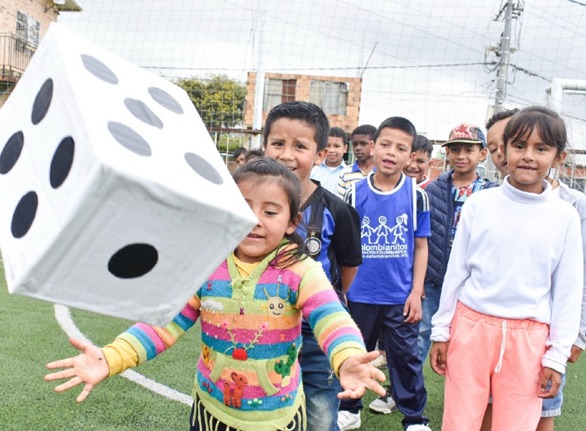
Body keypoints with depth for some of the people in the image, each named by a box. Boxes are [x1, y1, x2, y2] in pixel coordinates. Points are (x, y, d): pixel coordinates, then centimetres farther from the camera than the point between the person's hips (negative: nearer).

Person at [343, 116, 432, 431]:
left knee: (406, 357, 10)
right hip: (360, 295, 1)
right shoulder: (355, 192, -4)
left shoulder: (416, 195, -5)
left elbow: (420, 246, 0)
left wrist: (416, 292, -4)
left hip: (401, 297, -1)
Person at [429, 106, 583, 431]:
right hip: (471, 327, 0)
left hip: (527, 338, 0)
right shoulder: (478, 205, -2)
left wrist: (557, 355, 1)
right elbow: (456, 272, 3)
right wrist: (441, 331, 6)